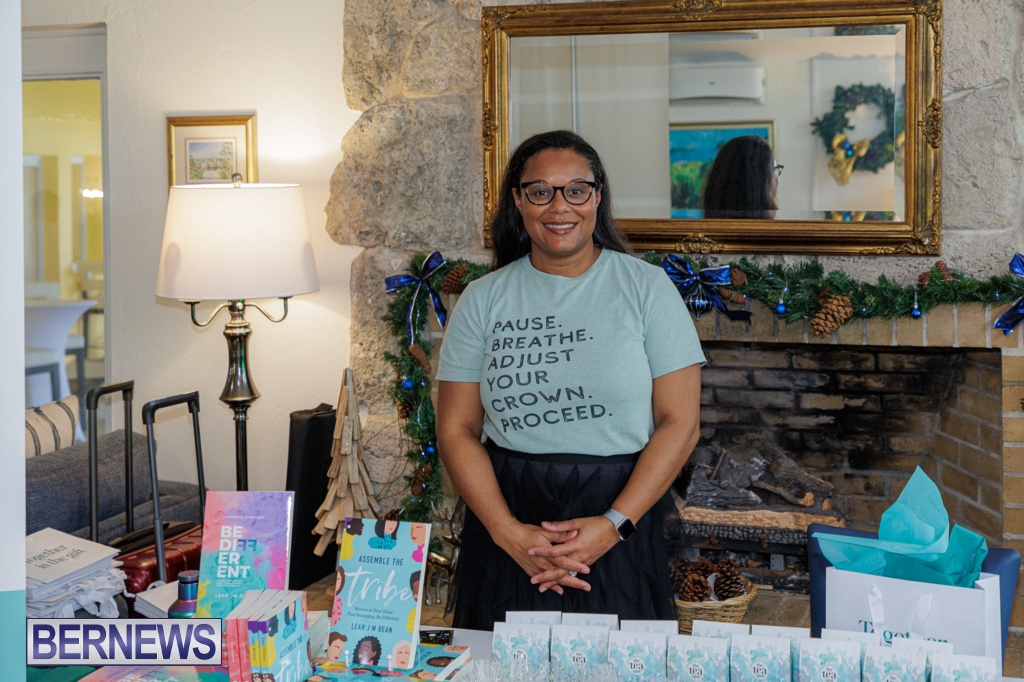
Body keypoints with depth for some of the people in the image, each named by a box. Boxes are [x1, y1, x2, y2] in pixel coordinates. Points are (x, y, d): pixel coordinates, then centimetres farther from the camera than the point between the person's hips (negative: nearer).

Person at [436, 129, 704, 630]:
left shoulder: (647, 288, 0)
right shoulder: (483, 300, 4)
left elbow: (680, 424, -4)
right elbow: (456, 430, 2)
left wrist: (615, 524, -14)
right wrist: (508, 532, -12)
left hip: (621, 518, -1)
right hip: (509, 511, 1)